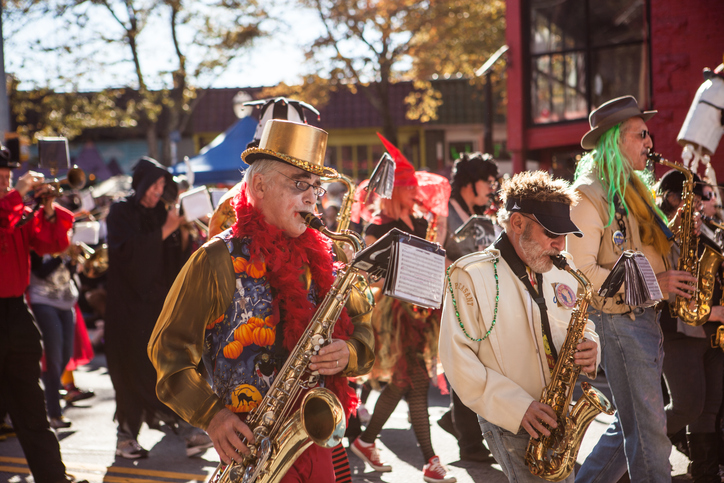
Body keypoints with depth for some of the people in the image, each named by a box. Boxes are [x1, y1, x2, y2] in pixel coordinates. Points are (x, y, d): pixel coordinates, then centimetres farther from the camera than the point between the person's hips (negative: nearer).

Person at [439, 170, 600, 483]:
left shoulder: (562, 270, 11)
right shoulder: (470, 276, -10)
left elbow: (583, 325, 20)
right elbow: (457, 357, -15)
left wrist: (588, 349, -5)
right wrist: (517, 407, -20)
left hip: (560, 419, 7)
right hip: (509, 421, -6)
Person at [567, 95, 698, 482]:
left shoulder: (634, 189, 16)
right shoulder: (589, 195, -13)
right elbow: (582, 269, -19)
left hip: (647, 318, 9)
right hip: (619, 319, -9)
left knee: (631, 425, 15)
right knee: (647, 430, -3)